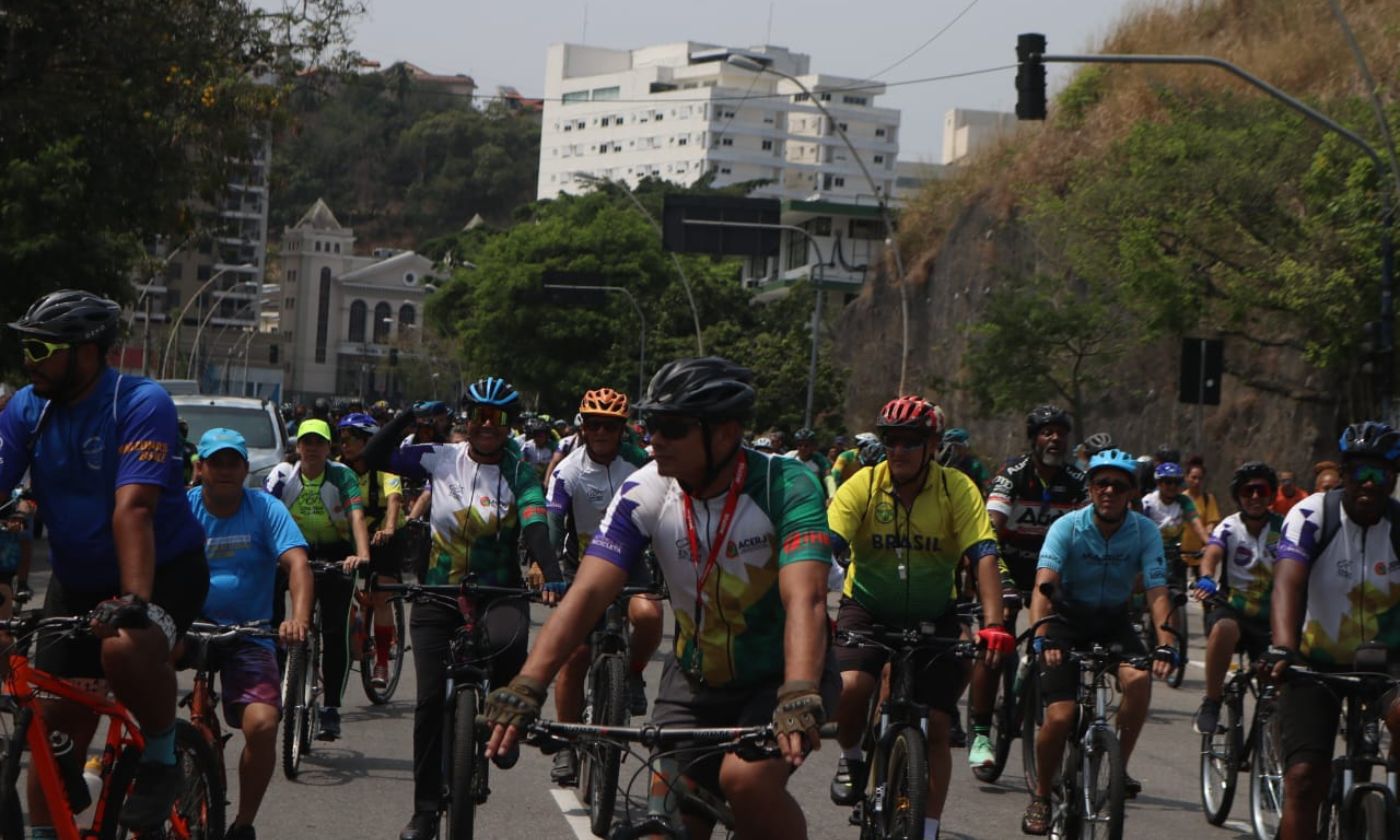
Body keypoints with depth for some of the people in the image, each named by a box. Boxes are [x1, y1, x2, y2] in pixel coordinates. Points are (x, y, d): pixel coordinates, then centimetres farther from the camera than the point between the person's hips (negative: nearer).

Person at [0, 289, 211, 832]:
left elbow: (132, 508, -32)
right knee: (58, 727, 3)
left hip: (164, 569, -5)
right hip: (77, 581, 5)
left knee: (126, 649, -35)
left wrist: (134, 600, -42)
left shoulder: (142, 403, -21)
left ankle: (160, 761, -10)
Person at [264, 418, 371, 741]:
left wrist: (362, 555, -42)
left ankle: (331, 707, -4)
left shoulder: (342, 475, -14)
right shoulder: (283, 475, -10)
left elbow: (356, 515, -25)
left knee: (335, 632, -11)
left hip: (335, 554, -2)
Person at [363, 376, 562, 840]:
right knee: (430, 700, -4)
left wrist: (553, 576, -36)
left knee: (508, 642, -36)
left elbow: (536, 528, -19)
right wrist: (408, 416, -11)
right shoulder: (443, 459, 0)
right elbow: (375, 457, 1)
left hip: (498, 592, -2)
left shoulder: (519, 473, -4)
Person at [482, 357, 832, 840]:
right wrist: (526, 688, -35)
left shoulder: (786, 487, -23)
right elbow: (589, 591, -22)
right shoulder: (646, 492, -14)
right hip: (696, 678, 4)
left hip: (780, 675, -4)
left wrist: (799, 698, -53)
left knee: (746, 779, -30)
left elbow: (804, 600, -36)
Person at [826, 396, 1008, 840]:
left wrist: (994, 625, -35)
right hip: (867, 608, -1)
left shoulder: (958, 490, -14)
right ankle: (851, 758, 5)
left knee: (937, 727, -5)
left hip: (933, 618, 1)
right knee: (850, 688, -27)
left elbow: (985, 556, -21)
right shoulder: (862, 486, -15)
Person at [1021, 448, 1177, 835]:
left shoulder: (1145, 532, -14)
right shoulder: (1068, 527, -19)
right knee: (1060, 717, -15)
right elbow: (1043, 585, -30)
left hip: (1114, 622, 2)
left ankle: (1119, 766, -9)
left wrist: (1165, 644, -37)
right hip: (1067, 619, -2)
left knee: (1139, 679, -29)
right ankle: (1041, 795, 9)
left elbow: (1157, 592, -21)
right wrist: (1042, 638, -46)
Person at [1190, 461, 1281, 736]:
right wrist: (1205, 579, -44)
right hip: (1231, 608, -2)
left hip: (1268, 619, 2)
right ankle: (1210, 703, -26)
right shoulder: (1230, 527, -1)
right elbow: (1212, 552, -22)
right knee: (1224, 628, -37)